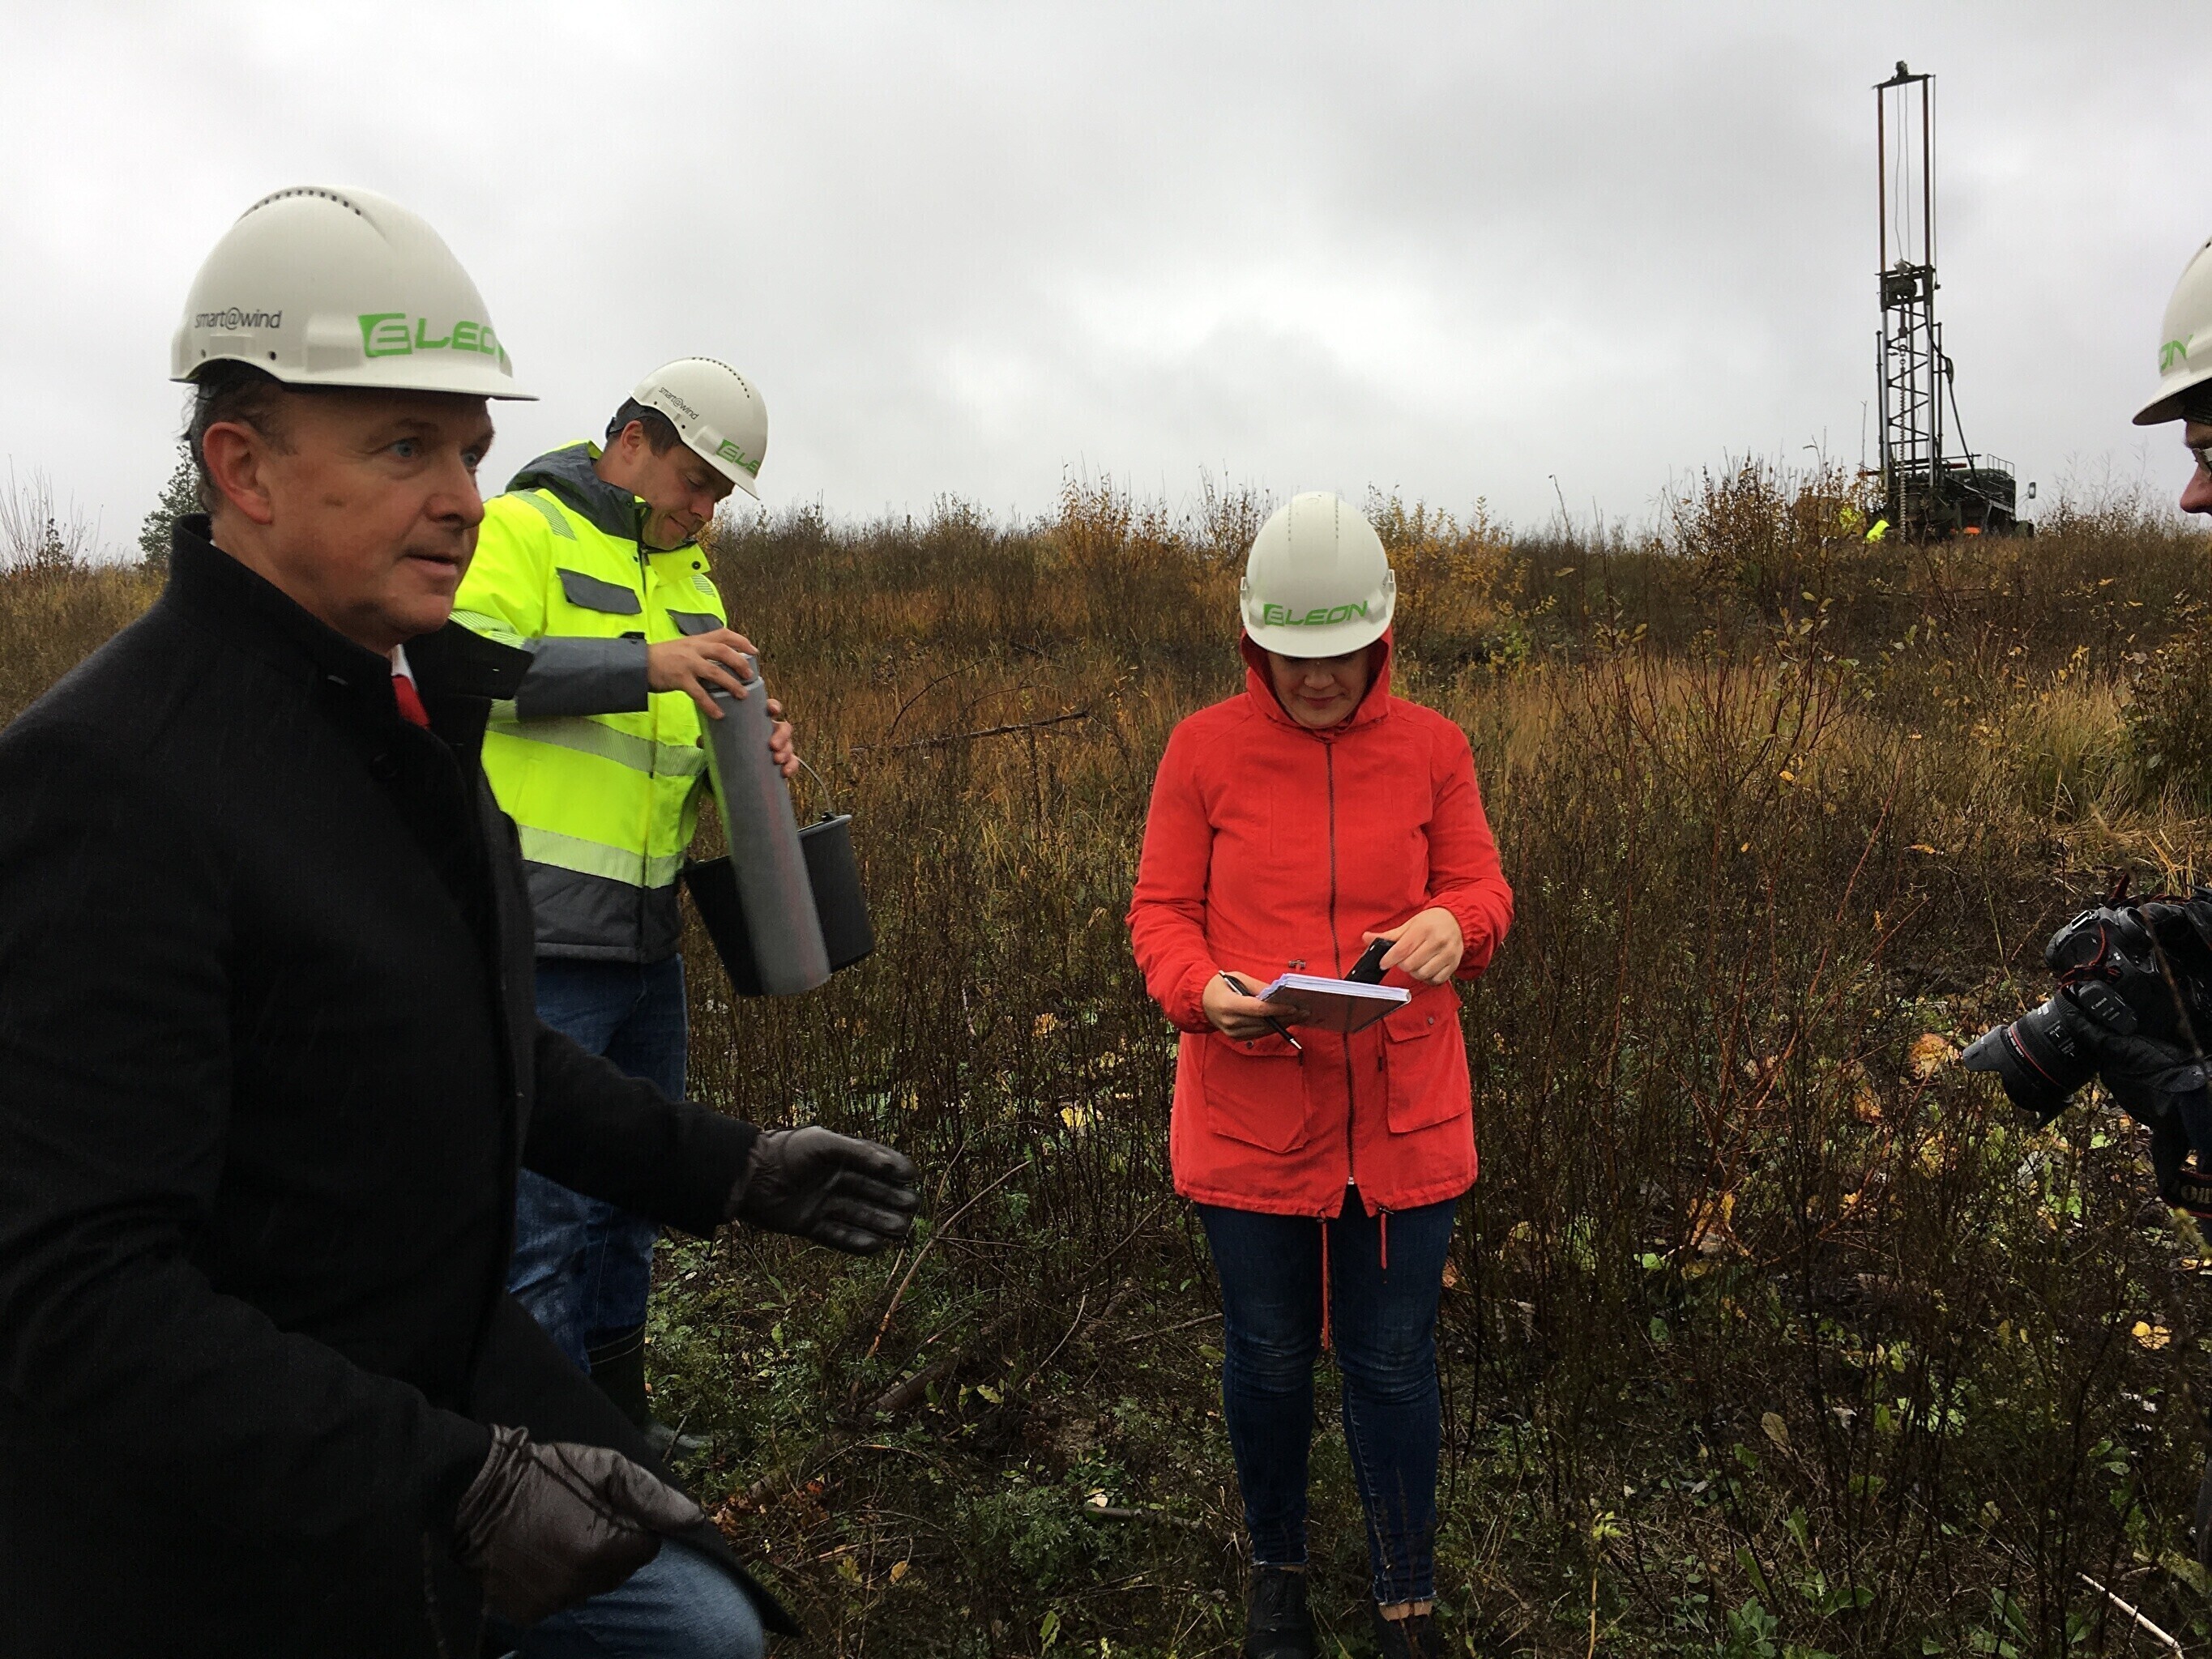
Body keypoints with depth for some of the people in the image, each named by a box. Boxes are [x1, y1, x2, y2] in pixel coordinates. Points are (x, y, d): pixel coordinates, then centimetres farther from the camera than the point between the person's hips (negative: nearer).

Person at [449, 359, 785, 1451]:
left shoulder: (686, 572, 20)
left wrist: (754, 749, 3)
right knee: (545, 1205, -3)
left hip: (646, 935, 8)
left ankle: (616, 1410, 34)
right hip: (540, 934, -8)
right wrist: (646, 664, -25)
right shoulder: (523, 528, -4)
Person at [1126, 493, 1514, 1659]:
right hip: (1250, 1118, 0)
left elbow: (1482, 887, 6)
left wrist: (1454, 924, -18)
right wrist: (1203, 991, -22)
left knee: (1391, 1366, 11)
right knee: (1268, 1358, 16)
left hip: (1404, 1118, 1)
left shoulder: (1431, 746, -1)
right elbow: (1160, 910, -1)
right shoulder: (1204, 748, -4)